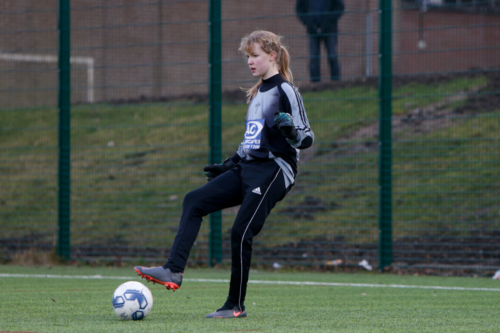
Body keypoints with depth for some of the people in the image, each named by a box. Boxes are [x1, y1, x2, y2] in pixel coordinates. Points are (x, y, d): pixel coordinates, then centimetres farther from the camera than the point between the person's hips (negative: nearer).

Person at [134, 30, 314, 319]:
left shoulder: (285, 91, -7)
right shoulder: (257, 93, 20)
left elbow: (307, 137, -11)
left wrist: (290, 130, -32)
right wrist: (230, 164, 28)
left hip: (273, 171, -9)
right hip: (248, 168, 9)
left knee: (241, 233, -13)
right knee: (194, 201, -4)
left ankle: (236, 306, -2)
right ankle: (174, 271, -13)